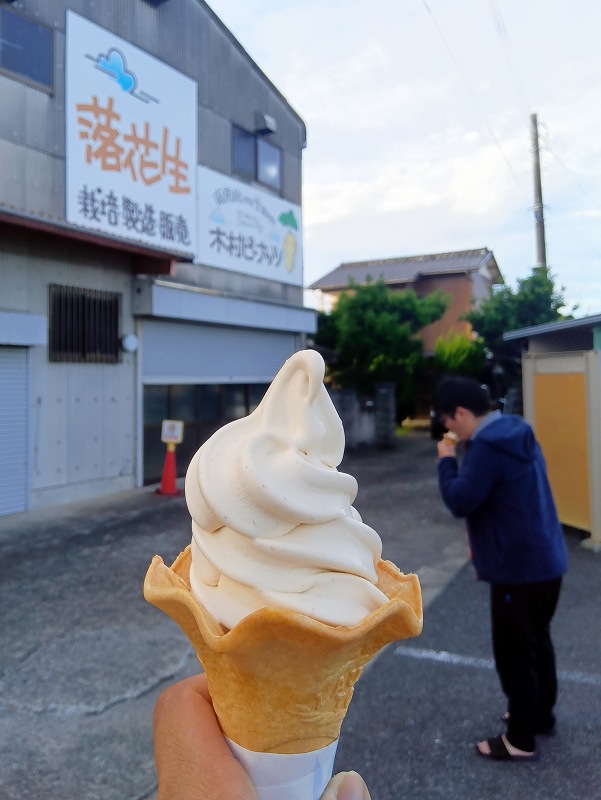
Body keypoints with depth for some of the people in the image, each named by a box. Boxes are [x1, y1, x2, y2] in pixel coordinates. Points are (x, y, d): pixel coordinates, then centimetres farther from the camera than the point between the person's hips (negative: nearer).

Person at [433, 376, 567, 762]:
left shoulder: (487, 446, -23)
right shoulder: (516, 434, 9)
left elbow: (460, 501, -24)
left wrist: (447, 461, -9)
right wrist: (486, 544, 17)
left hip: (519, 568, -10)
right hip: (546, 560, 10)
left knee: (515, 654, 5)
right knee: (538, 643, 24)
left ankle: (521, 741, 20)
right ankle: (542, 714, 42)